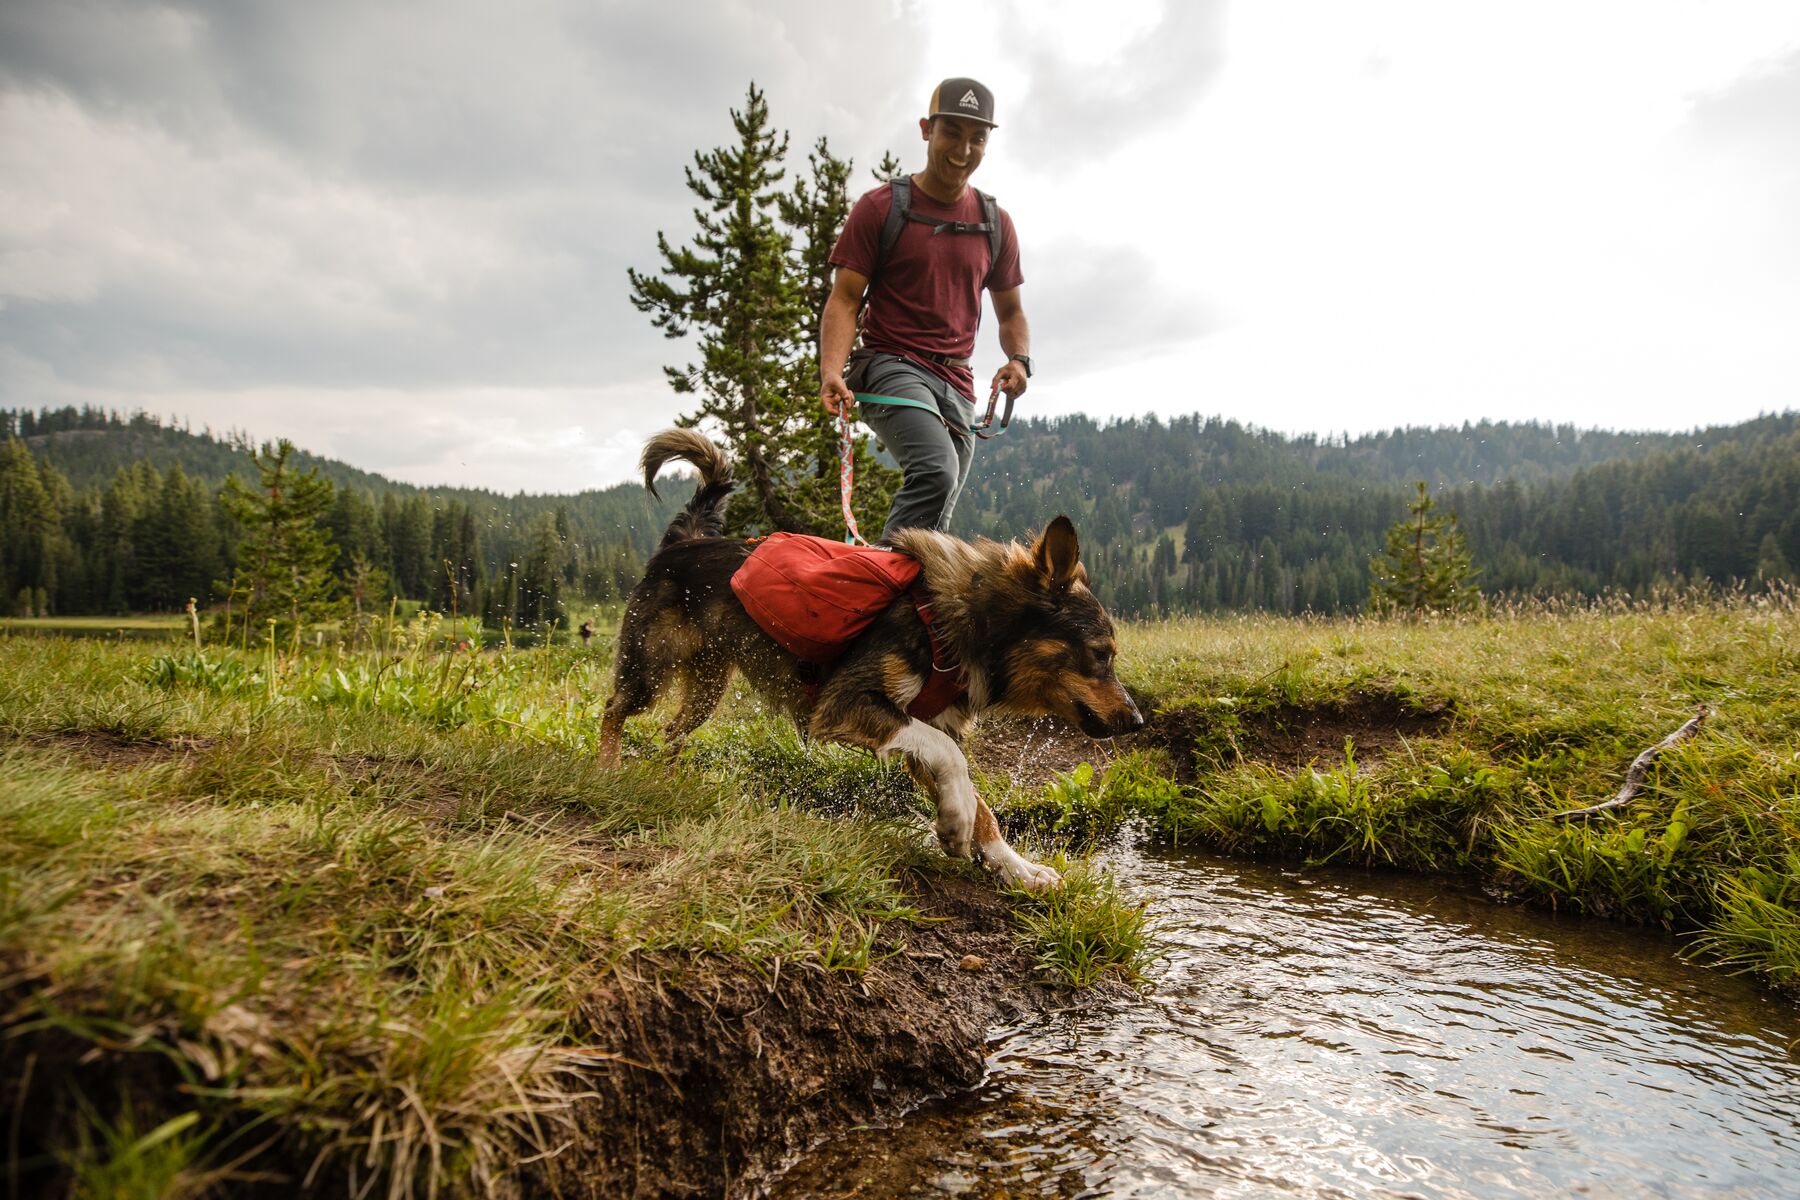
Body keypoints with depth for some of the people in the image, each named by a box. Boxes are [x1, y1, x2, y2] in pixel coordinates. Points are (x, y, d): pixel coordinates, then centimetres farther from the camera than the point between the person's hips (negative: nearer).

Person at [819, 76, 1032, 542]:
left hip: (957, 384, 5)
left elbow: (1010, 311, 21)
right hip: (890, 365, -5)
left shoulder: (995, 223, 14)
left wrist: (1019, 359, -1)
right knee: (936, 471, -32)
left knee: (935, 521, 3)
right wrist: (832, 370, -21)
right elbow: (844, 300, -3)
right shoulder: (881, 207, 2)